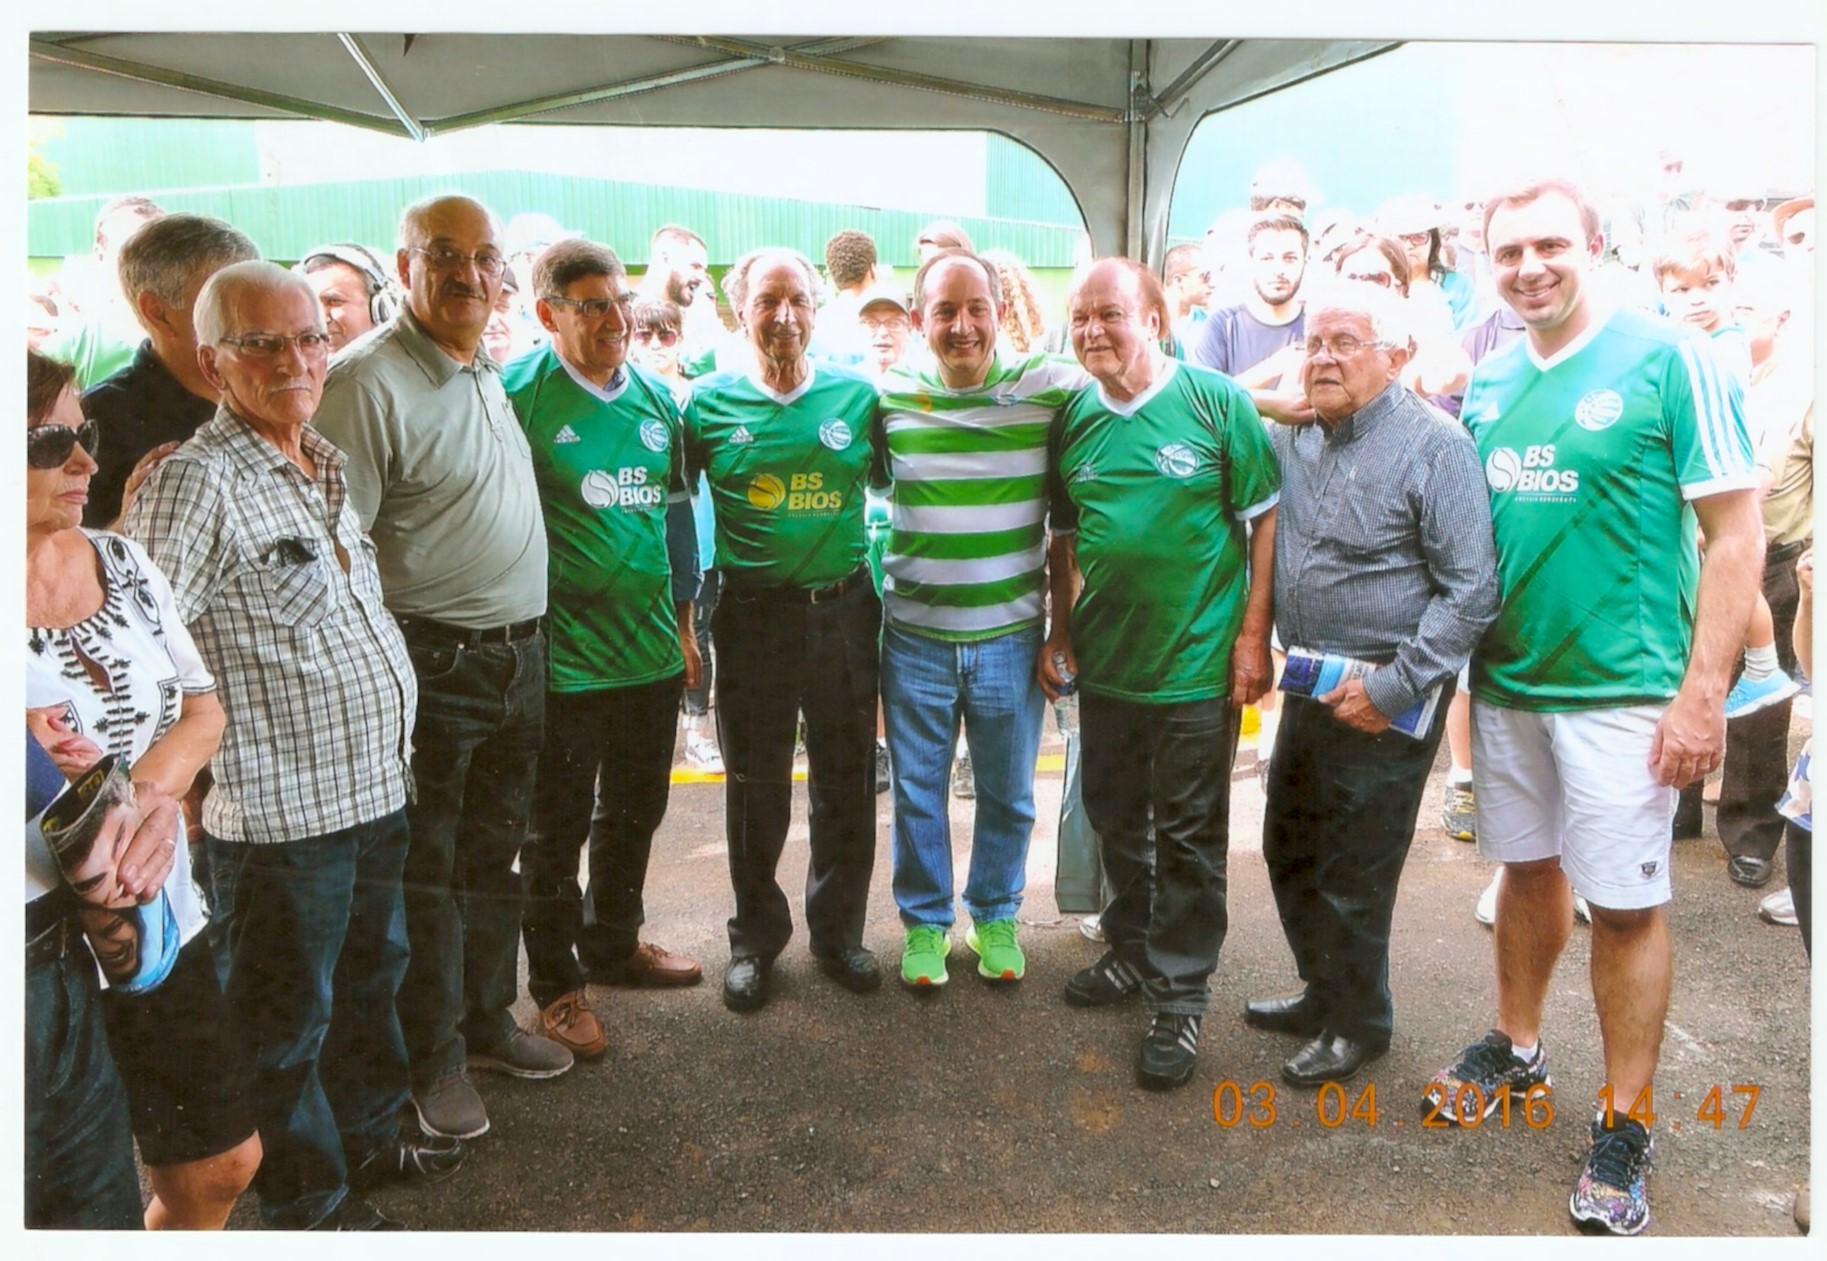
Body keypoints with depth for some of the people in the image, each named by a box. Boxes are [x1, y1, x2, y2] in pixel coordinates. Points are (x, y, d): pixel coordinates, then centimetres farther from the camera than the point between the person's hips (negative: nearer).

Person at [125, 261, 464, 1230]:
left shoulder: (325, 465, 9)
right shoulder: (195, 483, -17)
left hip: (374, 788, 8)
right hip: (281, 813, -8)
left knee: (370, 973, 24)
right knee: (286, 1017, 10)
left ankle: (369, 1137, 45)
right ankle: (308, 1204, 29)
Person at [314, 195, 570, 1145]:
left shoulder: (495, 373, 11)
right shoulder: (368, 379, -14)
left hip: (519, 658, 8)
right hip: (432, 665, -7)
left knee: (494, 854, 18)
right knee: (425, 869, 6)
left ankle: (487, 1020, 35)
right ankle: (434, 1058, 22)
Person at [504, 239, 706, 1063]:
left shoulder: (655, 398, 8)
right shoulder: (520, 395, -10)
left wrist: (683, 621, 16)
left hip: (650, 649, 6)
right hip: (562, 654, -6)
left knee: (636, 808, 19)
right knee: (558, 825, 6)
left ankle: (614, 943, 39)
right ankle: (557, 984, 22)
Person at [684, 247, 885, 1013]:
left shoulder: (857, 396, 0)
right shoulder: (710, 403, -1)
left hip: (843, 610, 1)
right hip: (752, 616, -1)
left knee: (846, 783, 11)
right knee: (755, 788, 10)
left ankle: (838, 932, 30)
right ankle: (755, 937, 29)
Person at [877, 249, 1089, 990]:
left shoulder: (1053, 391, -8)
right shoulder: (887, 398, -3)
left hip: (1011, 636, 0)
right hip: (915, 637, 1)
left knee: (1008, 793, 15)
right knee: (918, 791, 13)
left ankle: (995, 917, 37)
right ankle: (924, 922, 33)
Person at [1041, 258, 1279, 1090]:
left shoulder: (1216, 401, -9)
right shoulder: (1073, 419, 3)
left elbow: (1265, 519, -7)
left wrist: (1253, 634, -11)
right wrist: (1059, 632, 9)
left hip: (1198, 665, -5)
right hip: (1105, 661, 5)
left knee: (1189, 835, 5)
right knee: (1117, 819, 18)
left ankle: (1180, 992, 20)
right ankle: (1133, 951, 39)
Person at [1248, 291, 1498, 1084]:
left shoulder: (1434, 444, -13)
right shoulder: (1288, 438, 5)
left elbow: (1471, 591, -15)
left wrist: (1394, 689, -19)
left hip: (1386, 701, -7)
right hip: (1309, 687, 7)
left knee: (1354, 874, 5)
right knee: (1289, 851, 18)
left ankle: (1359, 1022, 27)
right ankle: (1323, 993, 39)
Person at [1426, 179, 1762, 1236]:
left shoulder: (1669, 359, -11)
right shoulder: (1489, 382, 6)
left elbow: (1737, 532, -11)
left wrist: (1703, 692, -15)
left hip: (1621, 688, -5)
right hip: (1507, 678, 5)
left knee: (1626, 902, 3)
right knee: (1529, 869, 18)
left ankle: (1627, 1120, 19)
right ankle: (1519, 1048, 37)